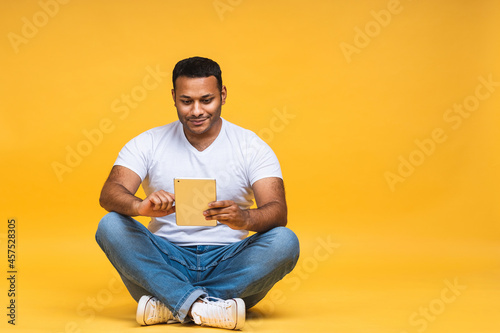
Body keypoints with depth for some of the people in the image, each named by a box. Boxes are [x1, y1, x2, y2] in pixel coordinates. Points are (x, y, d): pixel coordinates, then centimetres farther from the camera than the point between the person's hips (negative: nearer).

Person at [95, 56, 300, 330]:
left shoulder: (251, 147, 1)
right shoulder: (147, 144, 3)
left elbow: (278, 212, -12)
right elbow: (109, 194, -13)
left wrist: (245, 218, -37)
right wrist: (140, 206, -38)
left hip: (228, 262, 0)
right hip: (165, 261, 0)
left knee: (285, 242, -28)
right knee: (110, 226, -25)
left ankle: (169, 306, -29)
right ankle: (204, 306, -37)